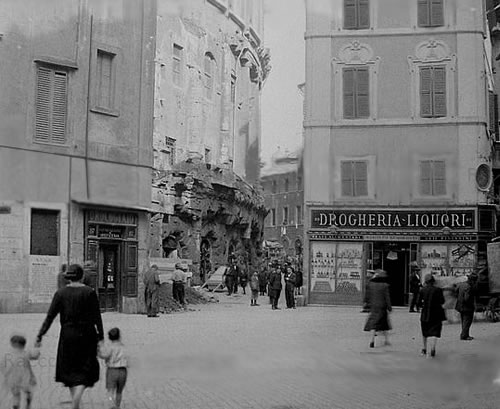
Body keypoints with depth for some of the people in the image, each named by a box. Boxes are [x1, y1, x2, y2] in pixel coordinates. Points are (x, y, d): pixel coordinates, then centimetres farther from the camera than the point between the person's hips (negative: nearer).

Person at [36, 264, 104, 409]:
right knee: (86, 370, 3)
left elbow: (50, 316, -5)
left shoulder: (61, 293, -1)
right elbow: (97, 316, -6)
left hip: (67, 335, 2)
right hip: (86, 334, -2)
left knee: (69, 369, 17)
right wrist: (100, 334, 3)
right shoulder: (89, 292, -7)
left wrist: (40, 334, -2)